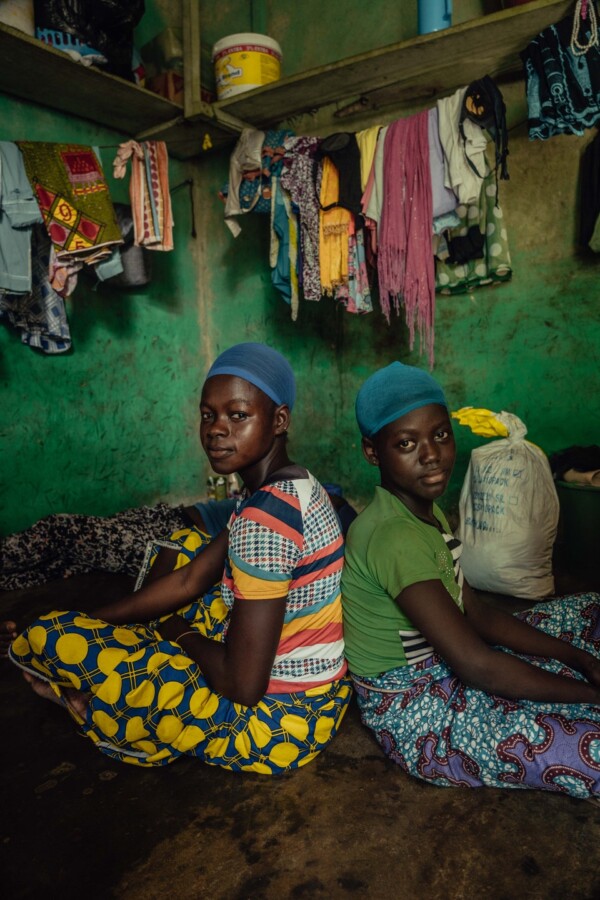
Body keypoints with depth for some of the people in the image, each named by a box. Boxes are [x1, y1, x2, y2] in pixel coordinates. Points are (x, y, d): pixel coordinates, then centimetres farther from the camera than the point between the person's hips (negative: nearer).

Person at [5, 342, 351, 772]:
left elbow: (243, 685, -26)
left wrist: (183, 634, -6)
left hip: (276, 722, -9)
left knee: (49, 640, -10)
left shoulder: (265, 519, -28)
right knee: (187, 547, 21)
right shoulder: (292, 485, 2)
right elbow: (190, 580, 7)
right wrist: (88, 620, 6)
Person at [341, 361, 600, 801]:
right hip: (415, 712, -9)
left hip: (440, 668, 9)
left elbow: (479, 615, 5)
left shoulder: (425, 510, 2)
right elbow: (476, 666, -28)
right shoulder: (394, 536, -28)